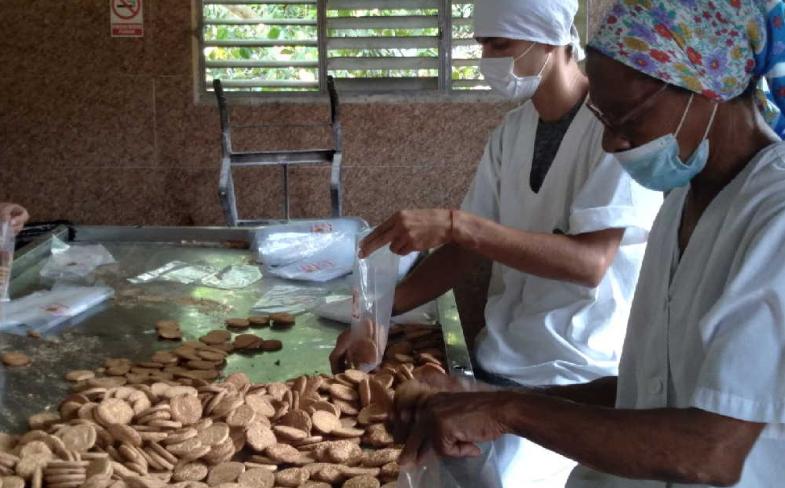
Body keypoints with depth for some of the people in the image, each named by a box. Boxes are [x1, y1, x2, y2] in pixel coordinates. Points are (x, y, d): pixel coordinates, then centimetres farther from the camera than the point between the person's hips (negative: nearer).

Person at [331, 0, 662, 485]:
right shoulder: (513, 129, 5)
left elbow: (589, 261, -25)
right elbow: (468, 247, 8)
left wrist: (452, 224, -29)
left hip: (573, 375, -6)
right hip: (498, 360, 6)